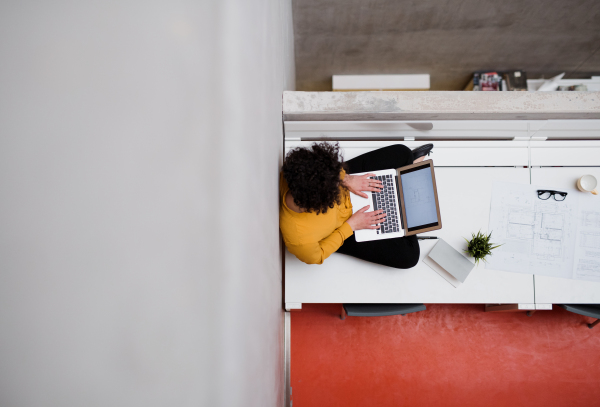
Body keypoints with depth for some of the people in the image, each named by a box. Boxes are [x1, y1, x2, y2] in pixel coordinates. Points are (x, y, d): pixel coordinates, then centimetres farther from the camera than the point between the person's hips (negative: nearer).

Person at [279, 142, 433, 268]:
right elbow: (317, 257, -18)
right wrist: (351, 225, -17)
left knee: (403, 153, -3)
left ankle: (409, 163, 35)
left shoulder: (294, 171, -35)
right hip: (344, 228, -3)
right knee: (409, 256, -3)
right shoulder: (299, 238, -43)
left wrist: (346, 178, -19)